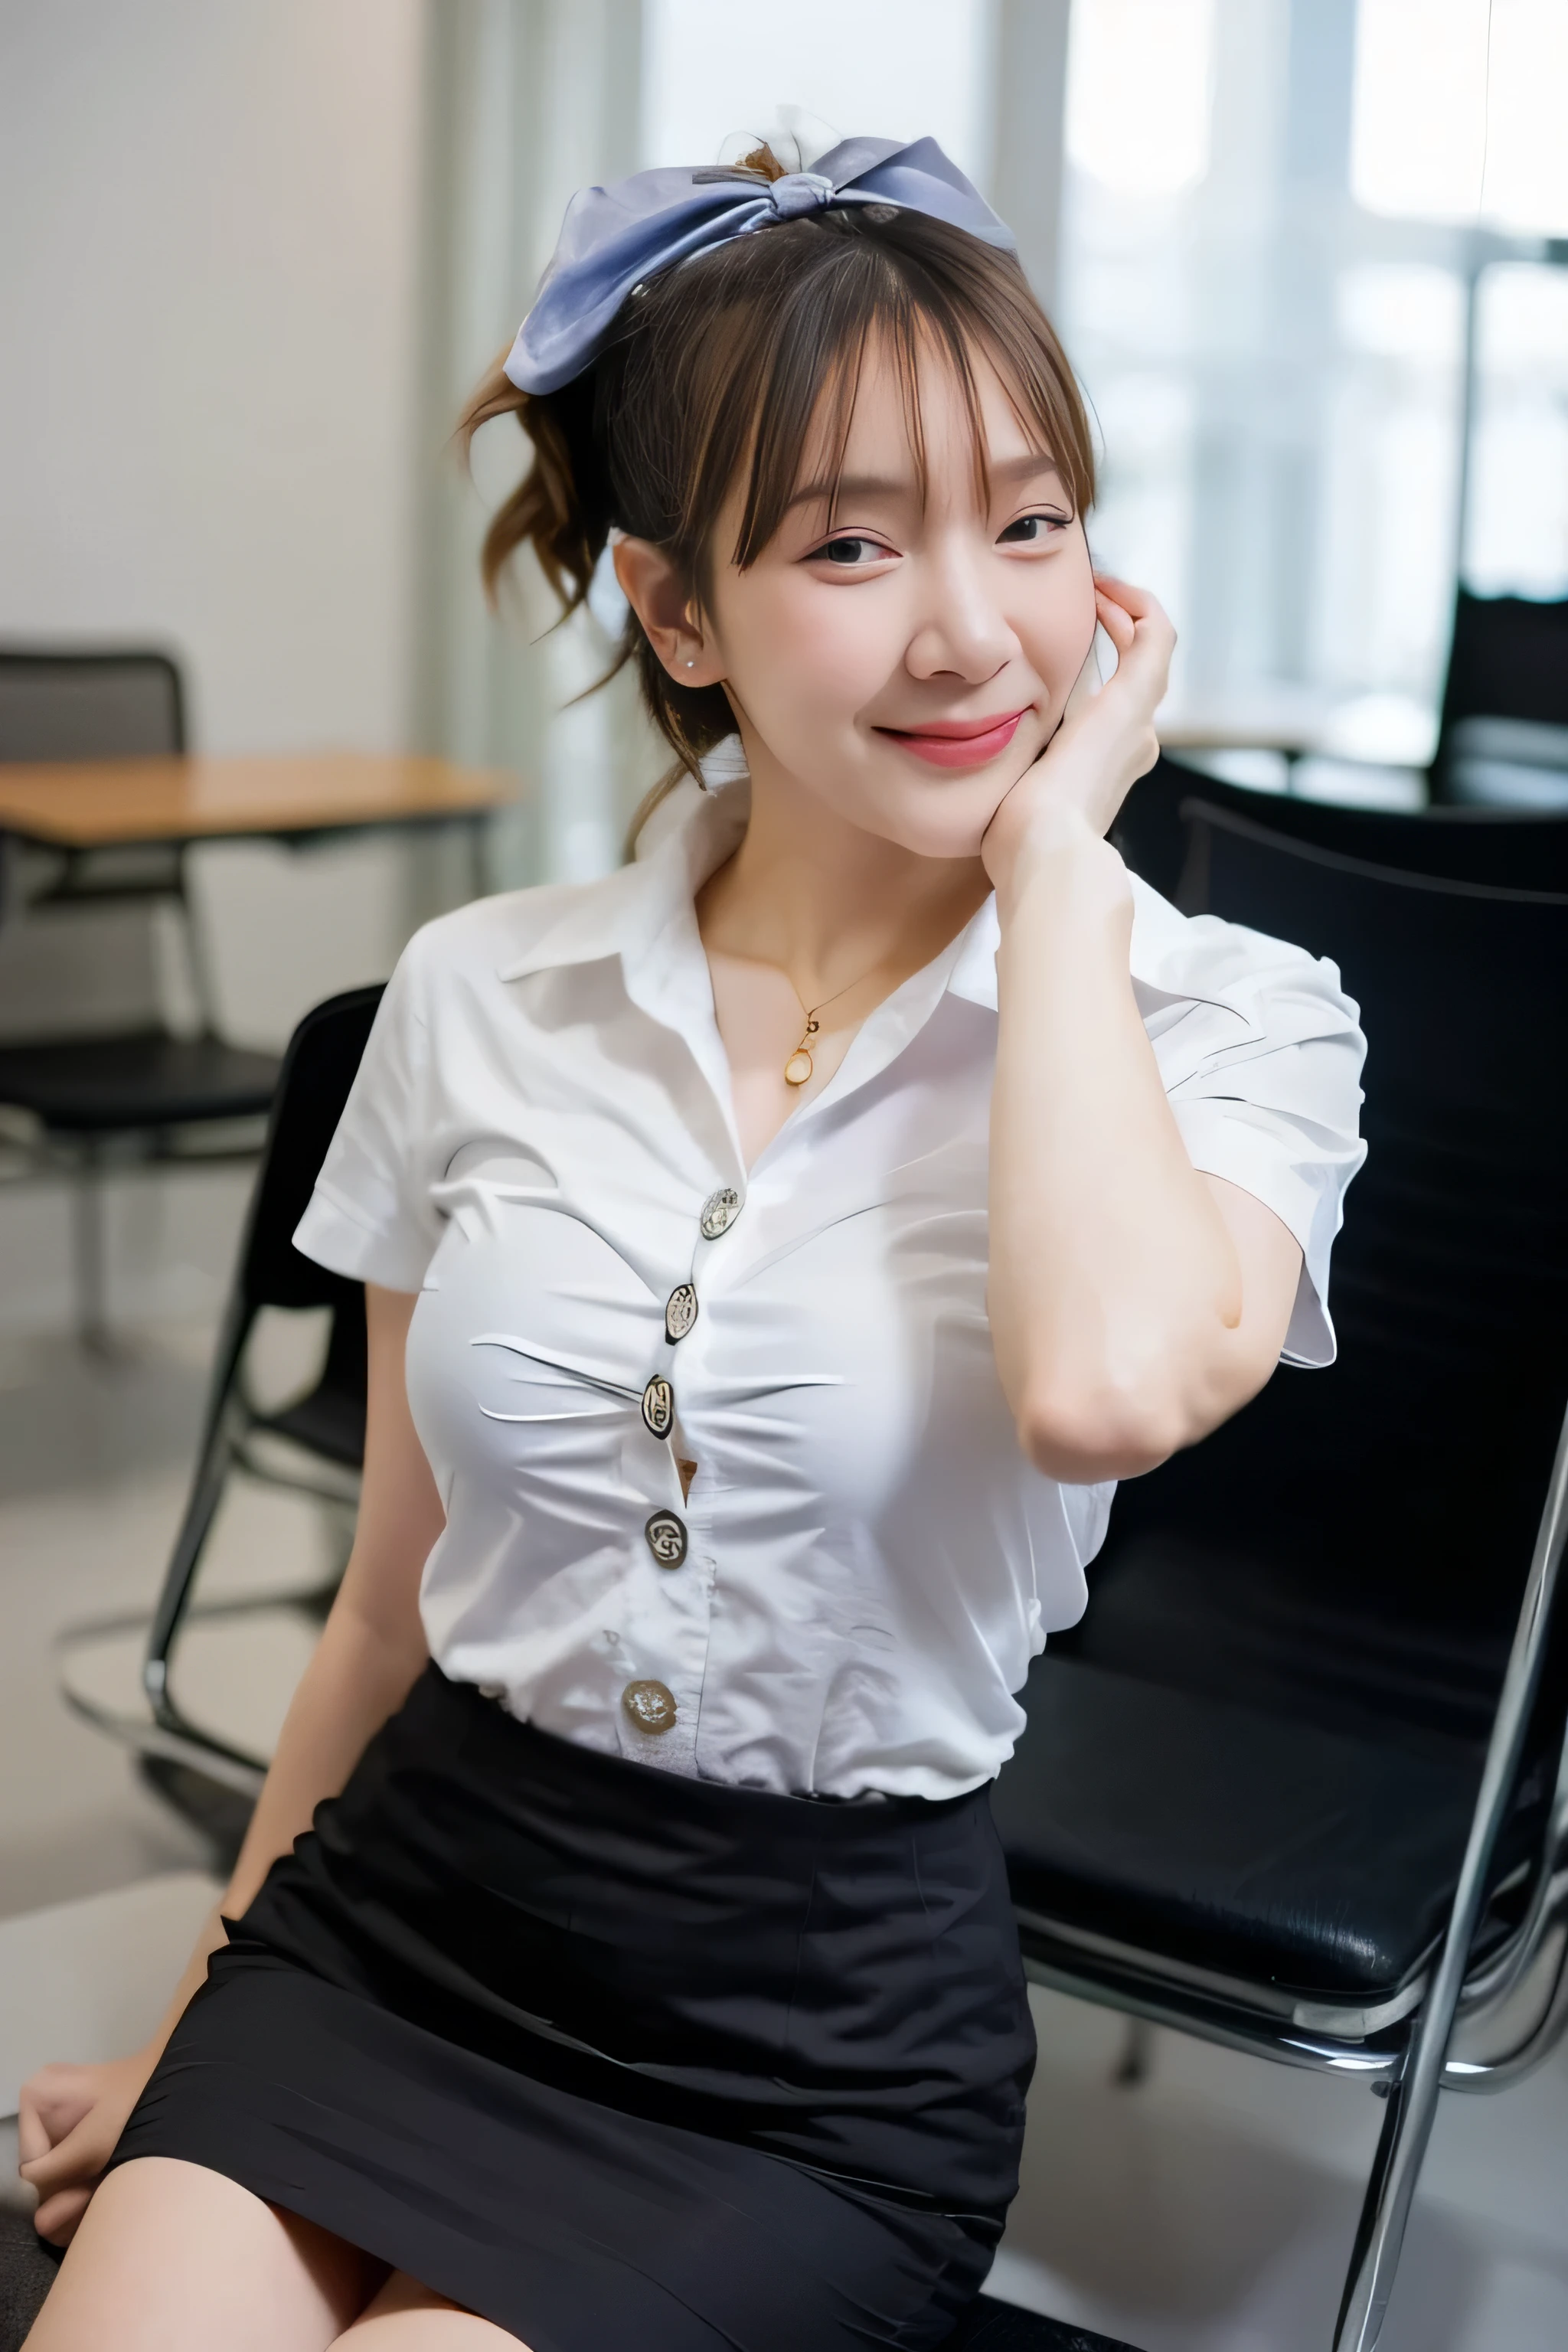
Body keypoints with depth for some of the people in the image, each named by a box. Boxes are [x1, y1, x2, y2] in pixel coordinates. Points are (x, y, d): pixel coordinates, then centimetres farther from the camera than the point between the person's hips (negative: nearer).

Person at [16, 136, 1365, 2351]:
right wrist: (204, 2018, 18)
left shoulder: (1228, 1021, -8)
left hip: (822, 2042, -2)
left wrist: (1058, 858, -18)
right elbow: (396, 1601, 10)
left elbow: (1103, 1388, -32)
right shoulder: (478, 1000, 0)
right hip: (390, 1930, 3)